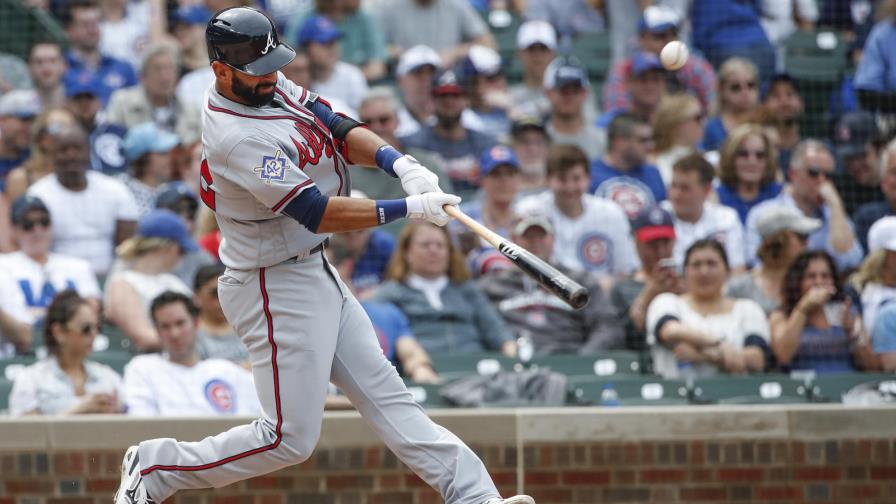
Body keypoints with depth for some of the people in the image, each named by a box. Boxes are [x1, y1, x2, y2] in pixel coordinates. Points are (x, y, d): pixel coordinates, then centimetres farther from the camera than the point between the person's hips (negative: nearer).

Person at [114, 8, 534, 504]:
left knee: (382, 389, 7)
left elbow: (340, 129, 0)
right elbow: (318, 213, -28)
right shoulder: (236, 137, -27)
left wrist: (399, 163, -19)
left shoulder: (272, 87, 1)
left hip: (314, 274, 10)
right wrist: (410, 208, -27)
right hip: (276, 289, -10)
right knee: (289, 438, -3)